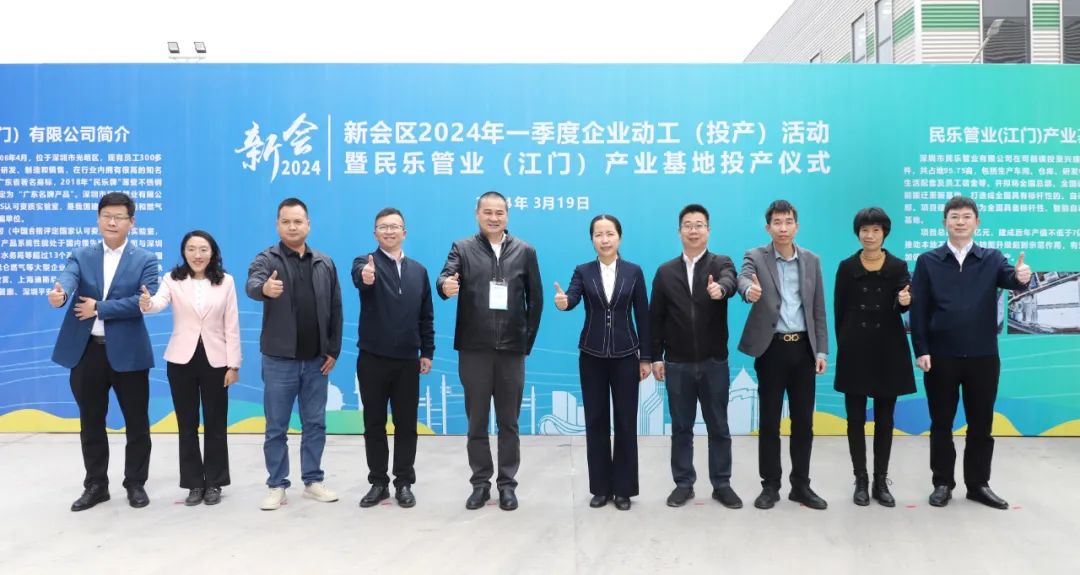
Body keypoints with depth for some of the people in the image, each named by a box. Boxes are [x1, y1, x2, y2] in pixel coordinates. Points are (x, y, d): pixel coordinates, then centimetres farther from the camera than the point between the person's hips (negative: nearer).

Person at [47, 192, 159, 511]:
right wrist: (59, 293, -38)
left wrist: (99, 308, -15)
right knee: (91, 423, 12)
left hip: (127, 352, -2)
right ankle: (96, 484, 26)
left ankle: (135, 483, 21)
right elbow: (67, 279, -14)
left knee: (136, 422, 6)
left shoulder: (145, 260, 1)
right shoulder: (81, 256, 7)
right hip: (87, 351, 2)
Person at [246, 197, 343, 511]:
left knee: (315, 424, 11)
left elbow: (335, 309, 6)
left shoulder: (325, 263, 5)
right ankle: (277, 486, 17)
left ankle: (313, 481, 23)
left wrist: (333, 350, 0)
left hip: (316, 360, 3)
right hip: (279, 359, -2)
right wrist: (264, 288, -51)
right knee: (276, 427, 6)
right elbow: (251, 285, -27)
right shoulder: (267, 259, -4)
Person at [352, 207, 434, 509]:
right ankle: (378, 483, 19)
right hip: (372, 359, -2)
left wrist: (427, 352, 6)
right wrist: (365, 277, -51)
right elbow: (358, 277, -28)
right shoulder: (365, 263, -2)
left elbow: (426, 315, 11)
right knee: (374, 424, 7)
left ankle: (404, 483, 18)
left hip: (408, 360, 2)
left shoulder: (418, 270, 9)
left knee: (406, 424, 7)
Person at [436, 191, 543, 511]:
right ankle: (480, 483, 21)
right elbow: (446, 277, -14)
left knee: (509, 422, 9)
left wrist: (527, 340, 1)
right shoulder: (462, 249, 3)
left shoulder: (525, 252, 6)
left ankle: (507, 484, 21)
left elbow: (535, 300, 6)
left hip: (511, 350, 1)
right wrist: (445, 286, -38)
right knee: (476, 421, 9)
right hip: (474, 349, 0)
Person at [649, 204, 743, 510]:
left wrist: (720, 289, -48)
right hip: (677, 364, 1)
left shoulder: (721, 264, 0)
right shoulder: (665, 271, 4)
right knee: (681, 428, 9)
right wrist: (656, 356, 1)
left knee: (718, 427, 9)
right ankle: (683, 484, 20)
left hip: (714, 362, -1)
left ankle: (721, 485, 21)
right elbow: (656, 317, 5)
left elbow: (730, 282, -25)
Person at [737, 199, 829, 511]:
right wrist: (749, 290, -49)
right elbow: (743, 278, -24)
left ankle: (800, 485, 20)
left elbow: (818, 309, 9)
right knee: (769, 420, 3)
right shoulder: (755, 257, -1)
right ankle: (770, 485, 15)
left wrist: (822, 350, 3)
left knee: (803, 420, 8)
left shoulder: (811, 260, 9)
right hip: (771, 348, -3)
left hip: (803, 347, 3)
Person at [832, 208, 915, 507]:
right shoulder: (847, 267, 1)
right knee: (856, 418, 3)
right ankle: (861, 480, 14)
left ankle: (881, 481, 17)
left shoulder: (898, 266, 1)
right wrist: (843, 344, 2)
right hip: (855, 350, 0)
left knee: (885, 418, 7)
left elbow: (904, 302, -10)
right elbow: (839, 310, 4)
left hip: (888, 349, 0)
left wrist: (905, 301, -32)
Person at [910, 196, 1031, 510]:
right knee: (941, 423, 7)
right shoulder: (927, 261, 1)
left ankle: (978, 484, 23)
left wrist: (1022, 276, -40)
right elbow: (918, 309, -2)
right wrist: (921, 350, -9)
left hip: (983, 357, 1)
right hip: (941, 357, -1)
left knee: (981, 424, 10)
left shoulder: (992, 259, 5)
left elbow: (1009, 277, -16)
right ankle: (943, 483, 19)